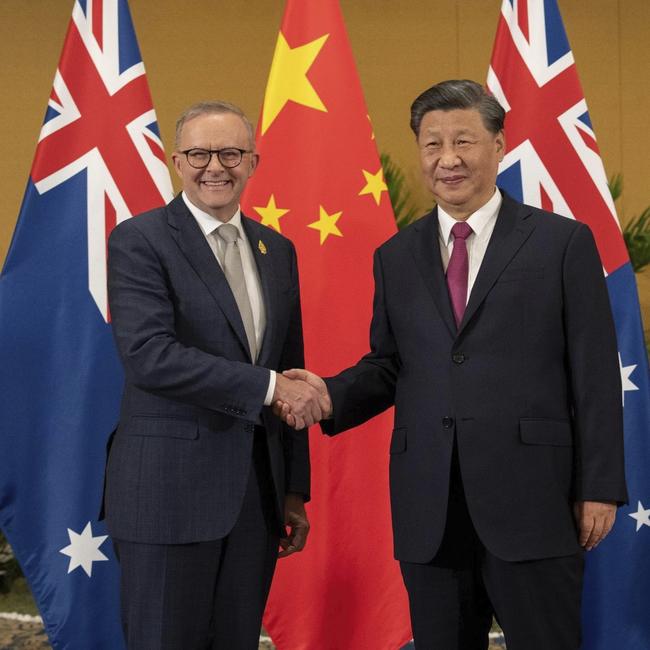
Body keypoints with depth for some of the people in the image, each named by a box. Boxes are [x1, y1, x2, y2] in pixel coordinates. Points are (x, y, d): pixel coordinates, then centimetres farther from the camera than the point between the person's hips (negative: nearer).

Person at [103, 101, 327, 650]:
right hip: (170, 490, -5)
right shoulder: (138, 241, -6)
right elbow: (149, 355, -20)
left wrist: (295, 490, 15)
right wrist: (267, 386, -20)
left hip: (258, 494, 6)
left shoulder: (278, 250, 13)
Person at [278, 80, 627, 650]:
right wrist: (331, 395, -7)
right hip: (429, 509, 4)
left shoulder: (563, 243, 0)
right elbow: (388, 365, 14)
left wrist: (600, 487, -5)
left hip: (531, 498, -3)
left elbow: (595, 374, -2)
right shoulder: (396, 257, 12)